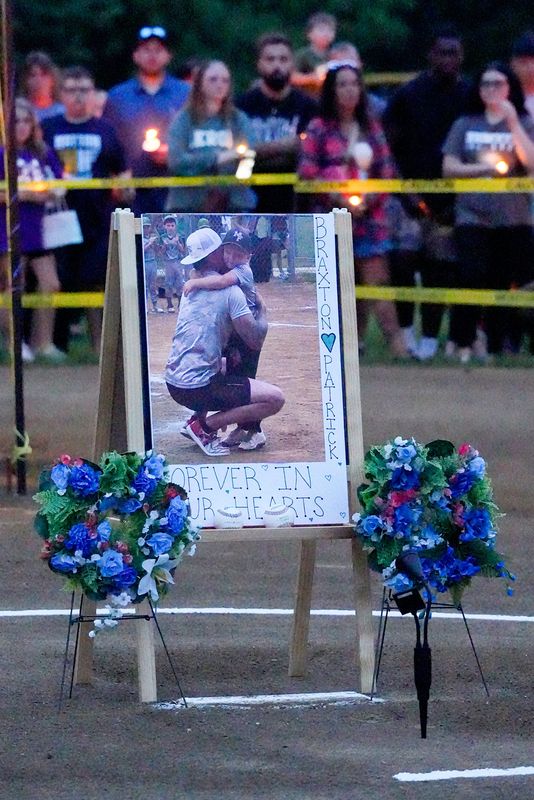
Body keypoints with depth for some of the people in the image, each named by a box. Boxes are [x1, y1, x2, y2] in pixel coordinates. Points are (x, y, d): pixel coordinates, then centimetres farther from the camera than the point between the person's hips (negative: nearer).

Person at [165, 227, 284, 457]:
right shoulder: (230, 291, -10)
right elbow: (256, 341, -9)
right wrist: (262, 310, 8)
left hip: (174, 383, 8)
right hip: (198, 388, -8)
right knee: (274, 398, -11)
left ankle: (195, 420, 18)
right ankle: (204, 427, -9)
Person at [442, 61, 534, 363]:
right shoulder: (465, 125, 12)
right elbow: (449, 168, 7)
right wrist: (484, 168, -6)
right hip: (473, 216, 0)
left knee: (505, 284, 0)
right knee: (472, 279, -11)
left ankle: (498, 348, 5)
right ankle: (463, 345, -7)